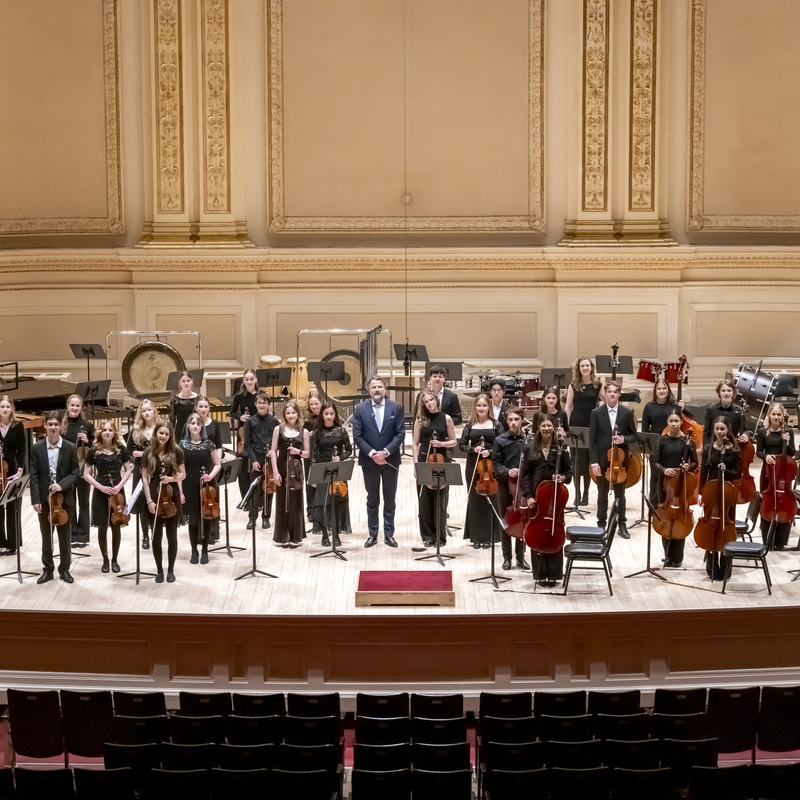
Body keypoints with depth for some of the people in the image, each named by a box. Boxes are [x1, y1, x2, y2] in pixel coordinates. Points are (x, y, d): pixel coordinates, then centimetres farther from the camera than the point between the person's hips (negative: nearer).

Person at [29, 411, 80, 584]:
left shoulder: (71, 448, -2)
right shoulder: (37, 448, -1)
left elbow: (75, 473, -2)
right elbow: (34, 476, -2)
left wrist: (62, 485, -19)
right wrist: (35, 499, -9)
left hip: (64, 498, 0)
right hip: (44, 499, 0)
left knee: (64, 536, 8)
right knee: (46, 536, 9)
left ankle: (64, 569, 19)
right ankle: (47, 569, 18)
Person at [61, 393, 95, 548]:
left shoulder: (87, 425, -2)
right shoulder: (61, 425, 2)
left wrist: (87, 441, -16)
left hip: (83, 469, -1)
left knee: (83, 502, 6)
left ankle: (83, 535, 12)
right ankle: (72, 535, 15)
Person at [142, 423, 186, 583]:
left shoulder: (176, 452, -1)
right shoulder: (148, 453, -1)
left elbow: (183, 475, 5)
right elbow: (145, 478, -1)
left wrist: (171, 478, -16)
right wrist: (149, 501, -8)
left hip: (172, 497, 0)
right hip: (155, 498, 0)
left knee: (172, 535, 6)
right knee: (156, 536, 5)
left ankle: (171, 570, 16)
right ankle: (159, 570, 16)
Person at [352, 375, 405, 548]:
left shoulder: (395, 408, -1)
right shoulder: (360, 409, -2)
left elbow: (400, 434, -6)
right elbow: (357, 436, -6)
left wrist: (385, 452, -16)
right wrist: (371, 453, -17)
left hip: (390, 460, 0)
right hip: (369, 461, 0)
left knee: (389, 499, 8)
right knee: (372, 499, 9)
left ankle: (389, 534, 16)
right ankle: (373, 534, 16)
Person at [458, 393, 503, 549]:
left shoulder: (496, 425, 2)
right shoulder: (470, 425, 6)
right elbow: (461, 445, 6)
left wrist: (490, 452, -16)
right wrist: (473, 449, -10)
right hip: (473, 466, 1)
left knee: (490, 500, 0)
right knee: (474, 500, 4)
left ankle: (488, 537, 9)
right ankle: (476, 537, 11)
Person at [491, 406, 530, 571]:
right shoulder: (500, 440, 0)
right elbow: (496, 464, -1)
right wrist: (507, 471, -19)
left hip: (523, 485, 0)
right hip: (505, 484, 0)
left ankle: (520, 556, 19)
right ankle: (507, 556, 16)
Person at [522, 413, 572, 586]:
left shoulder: (561, 449, 2)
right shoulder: (530, 450, 3)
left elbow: (569, 471, 7)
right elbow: (525, 475, 1)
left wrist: (563, 477, -16)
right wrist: (528, 496, -9)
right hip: (536, 497, 0)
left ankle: (553, 574, 10)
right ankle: (540, 574, 10)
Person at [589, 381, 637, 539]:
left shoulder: (627, 413, 0)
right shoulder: (596, 413, -3)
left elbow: (634, 436, 6)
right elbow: (592, 440, -4)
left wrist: (624, 439, -17)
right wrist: (594, 462, -10)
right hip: (602, 460, -1)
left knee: (620, 494, 11)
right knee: (602, 495, 9)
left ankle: (621, 525, 20)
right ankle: (602, 525, 18)